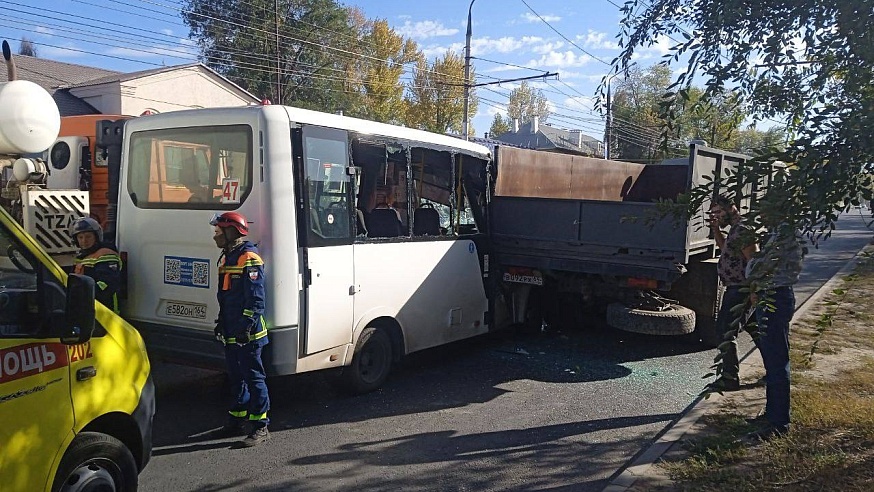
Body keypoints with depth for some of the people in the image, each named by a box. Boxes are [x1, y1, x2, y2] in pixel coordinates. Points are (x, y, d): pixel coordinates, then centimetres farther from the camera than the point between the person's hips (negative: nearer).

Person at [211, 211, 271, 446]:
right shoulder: (227, 258, 17)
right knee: (236, 377, 18)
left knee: (253, 377, -4)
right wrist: (221, 322, 22)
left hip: (247, 334, -10)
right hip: (231, 333, 10)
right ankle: (237, 420, 29)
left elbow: (256, 299, -19)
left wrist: (247, 326, -22)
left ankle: (260, 426, 1)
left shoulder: (249, 259, -14)